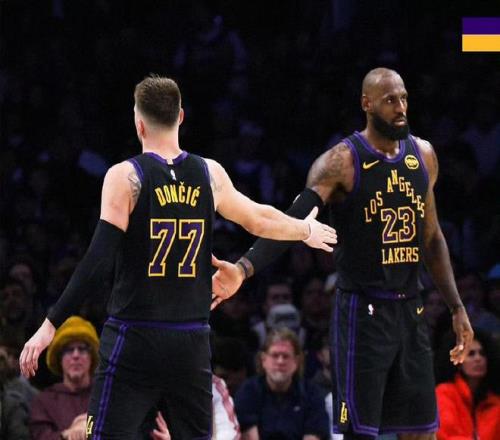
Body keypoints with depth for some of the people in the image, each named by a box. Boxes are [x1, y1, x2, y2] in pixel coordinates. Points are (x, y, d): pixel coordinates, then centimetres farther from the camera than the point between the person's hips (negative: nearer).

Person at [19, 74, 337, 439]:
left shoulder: (125, 177, -8)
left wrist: (50, 326, -12)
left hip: (135, 340, -4)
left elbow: (98, 264, -15)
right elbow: (259, 220, 23)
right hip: (191, 343, 4)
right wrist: (306, 231, 43)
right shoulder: (210, 175, 5)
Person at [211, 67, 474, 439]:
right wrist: (245, 268, -39)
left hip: (411, 310, 6)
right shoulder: (342, 162, -11)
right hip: (362, 311, -6)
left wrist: (457, 308, 16)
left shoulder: (423, 155, 9)